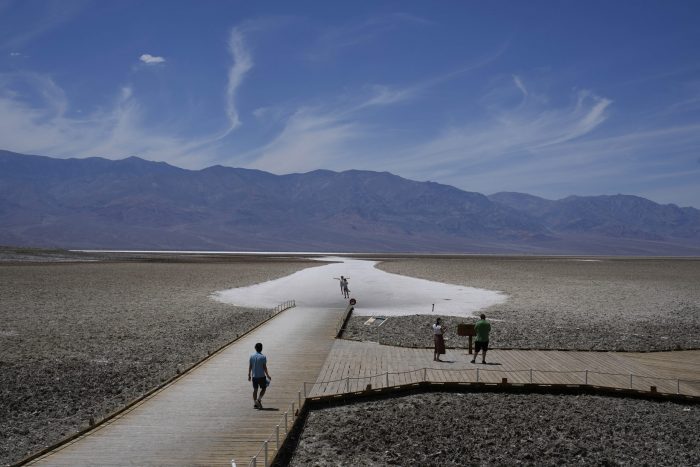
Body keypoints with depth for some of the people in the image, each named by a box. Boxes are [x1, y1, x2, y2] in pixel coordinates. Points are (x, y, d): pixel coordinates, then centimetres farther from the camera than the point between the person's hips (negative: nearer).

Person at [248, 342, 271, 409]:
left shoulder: (252, 356, 1)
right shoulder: (263, 357, -10)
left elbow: (250, 367, 4)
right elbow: (264, 367, -10)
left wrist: (249, 375, 13)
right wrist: (268, 375, -2)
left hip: (254, 376, 3)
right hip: (261, 376, -3)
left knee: (255, 389, 11)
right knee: (263, 388, 11)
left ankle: (255, 403, 9)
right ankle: (259, 399, -7)